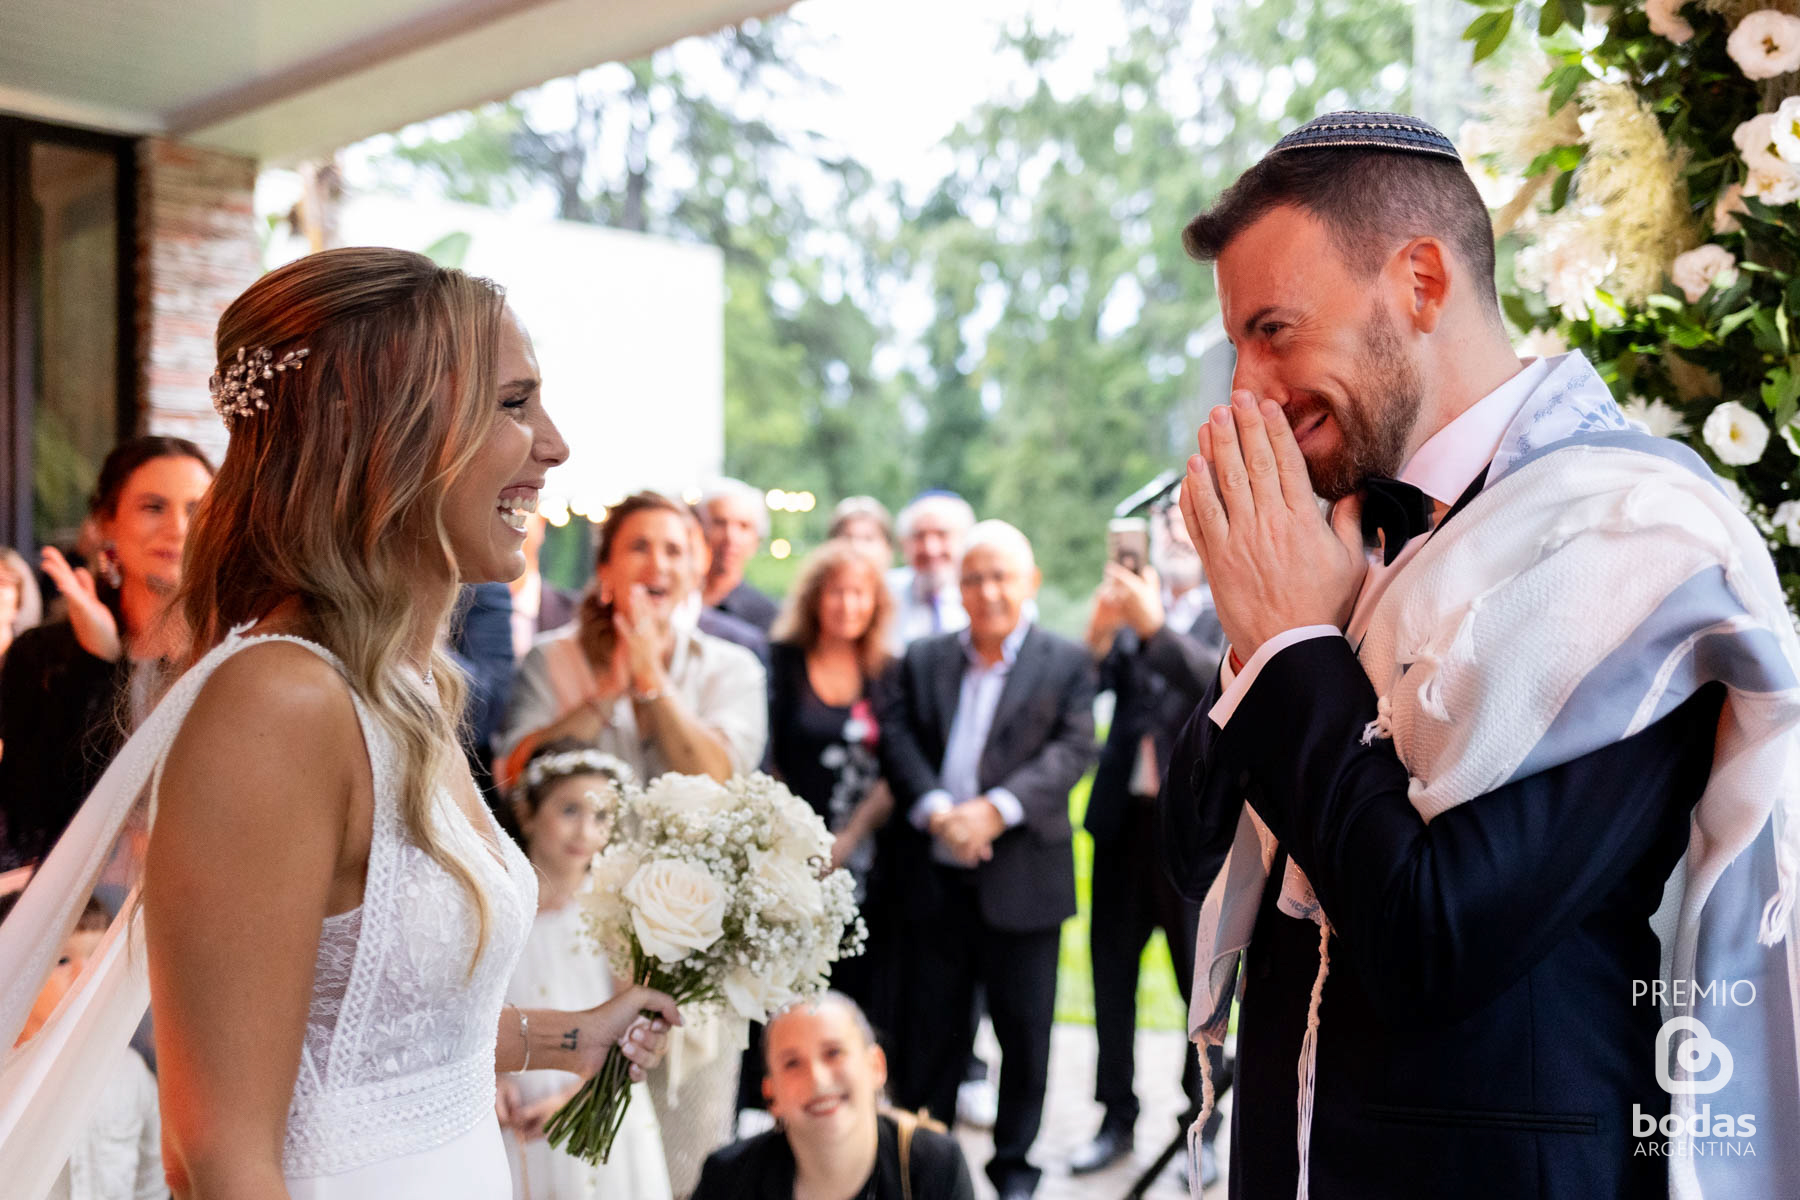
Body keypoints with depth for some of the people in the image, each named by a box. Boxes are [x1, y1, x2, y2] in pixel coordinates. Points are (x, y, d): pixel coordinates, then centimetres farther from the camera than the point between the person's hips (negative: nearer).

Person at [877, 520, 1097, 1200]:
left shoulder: (1067, 665, 3)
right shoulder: (922, 660, 10)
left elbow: (1071, 750, -8)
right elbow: (899, 739, 1)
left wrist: (996, 809, -20)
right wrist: (935, 810, -17)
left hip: (1022, 879, -2)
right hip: (932, 875, 2)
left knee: (1024, 1028, 7)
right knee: (927, 1023, 11)